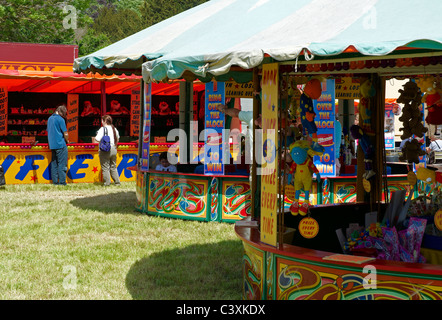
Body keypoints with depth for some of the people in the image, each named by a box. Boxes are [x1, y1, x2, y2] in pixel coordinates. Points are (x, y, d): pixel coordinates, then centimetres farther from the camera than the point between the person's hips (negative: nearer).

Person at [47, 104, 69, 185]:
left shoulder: (50, 119, 13)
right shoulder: (60, 119, -10)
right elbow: (65, 134, -10)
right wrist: (67, 141, 9)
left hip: (52, 145, 7)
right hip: (61, 144, -7)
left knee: (54, 163, 10)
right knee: (62, 163, -4)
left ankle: (55, 181, 11)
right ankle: (62, 182, -6)